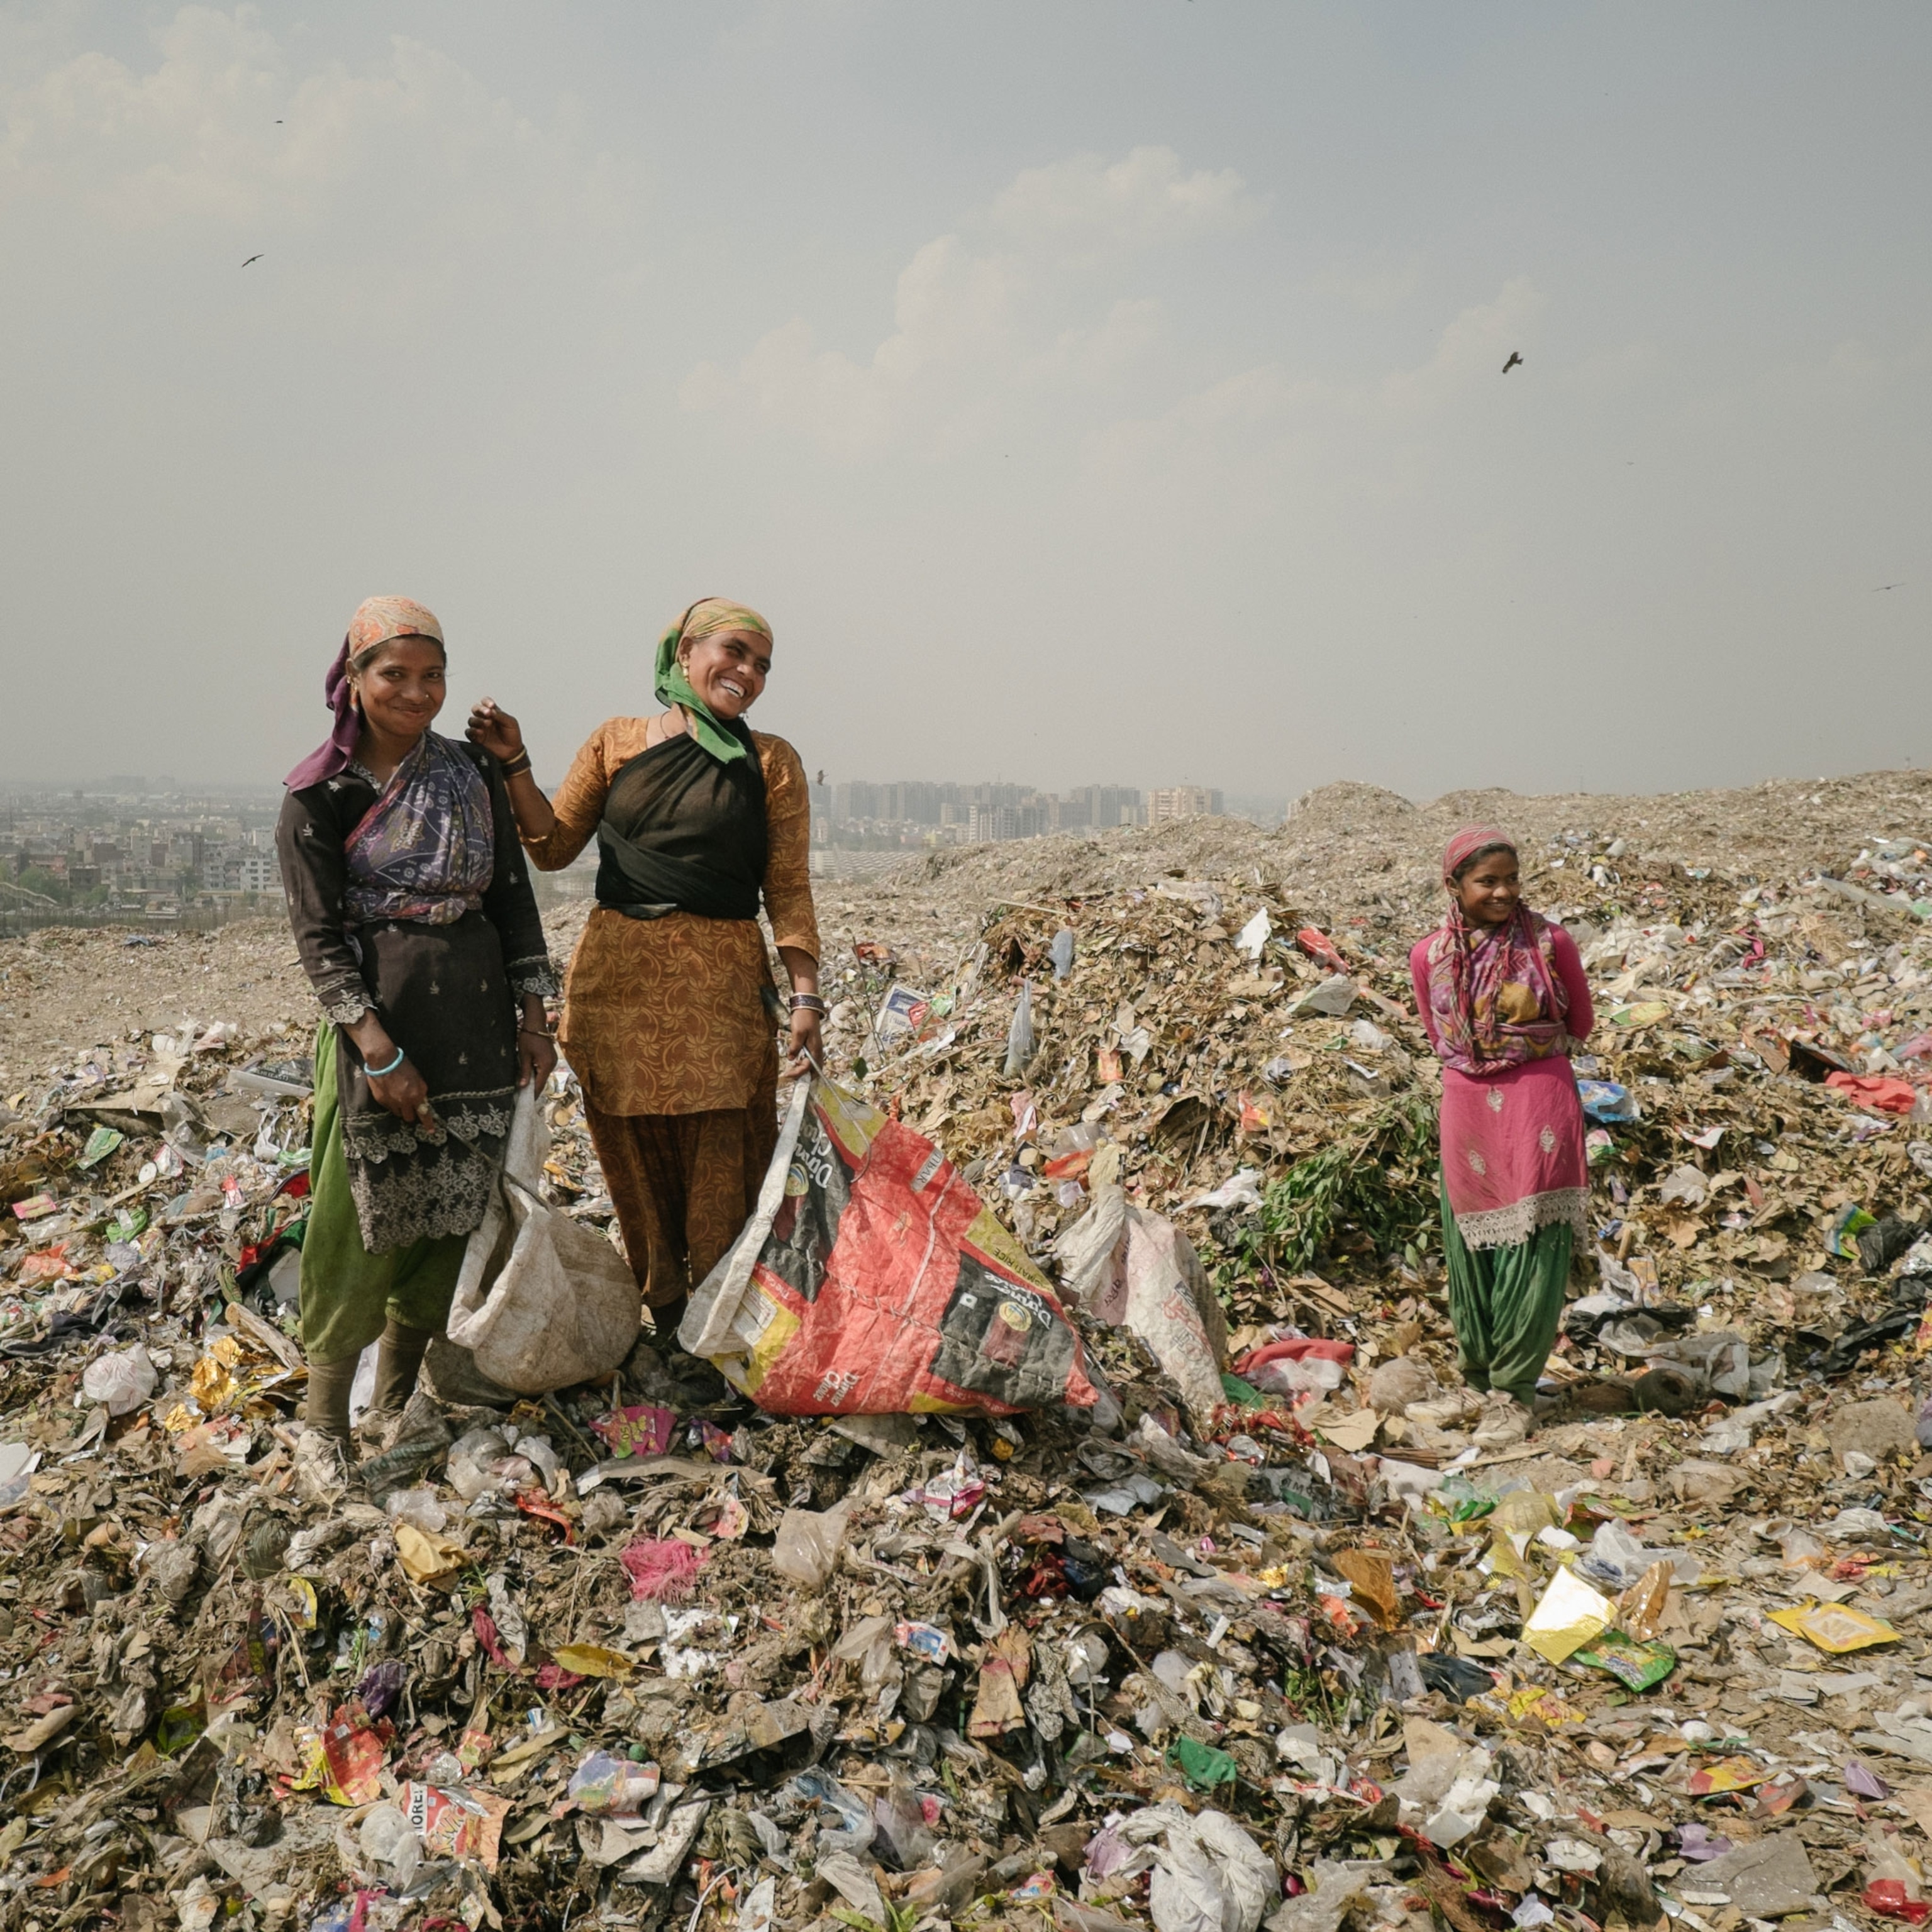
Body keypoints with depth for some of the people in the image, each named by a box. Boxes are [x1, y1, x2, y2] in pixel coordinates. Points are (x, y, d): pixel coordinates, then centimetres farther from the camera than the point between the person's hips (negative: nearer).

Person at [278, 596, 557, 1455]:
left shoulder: (472, 774, 7)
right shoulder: (319, 796, -5)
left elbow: (512, 895, 10)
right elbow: (319, 936, -9)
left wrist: (532, 1014, 4)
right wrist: (379, 1050, -17)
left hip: (476, 1017, 4)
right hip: (379, 1019, -4)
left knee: (448, 1216, 9)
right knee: (363, 1218, -2)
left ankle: (400, 1398, 24)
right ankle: (325, 1413, 12)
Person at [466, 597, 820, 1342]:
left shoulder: (771, 763, 4)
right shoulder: (616, 742, 8)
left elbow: (789, 891, 0)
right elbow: (553, 847, 10)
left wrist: (806, 999, -7)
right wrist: (514, 764, -3)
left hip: (721, 985, -2)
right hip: (619, 976, 2)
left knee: (720, 1165, -1)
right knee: (635, 1154, 9)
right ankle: (662, 1311, 25)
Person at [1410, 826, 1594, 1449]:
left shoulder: (1550, 943, -5)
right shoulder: (1428, 956, 0)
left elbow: (1580, 1026, 9)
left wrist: (1525, 1052, 11)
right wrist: (1479, 1062, 10)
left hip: (1540, 1112, -2)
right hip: (1468, 1112, 2)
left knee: (1532, 1251, -3)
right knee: (1470, 1251, 8)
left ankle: (1513, 1391, 7)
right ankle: (1478, 1377, 25)